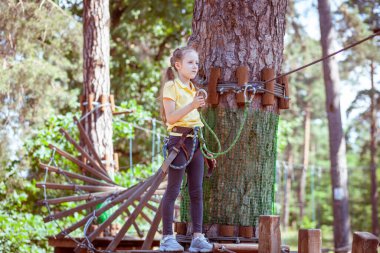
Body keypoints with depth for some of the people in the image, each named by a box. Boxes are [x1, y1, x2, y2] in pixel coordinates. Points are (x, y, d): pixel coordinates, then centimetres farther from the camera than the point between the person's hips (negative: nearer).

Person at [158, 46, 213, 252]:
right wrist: (191, 105, -26)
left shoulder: (192, 88, 19)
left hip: (195, 140, 7)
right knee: (173, 189, -4)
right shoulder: (171, 86, -5)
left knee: (197, 190, 4)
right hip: (179, 139, -7)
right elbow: (171, 117, -16)